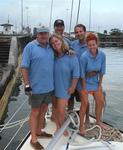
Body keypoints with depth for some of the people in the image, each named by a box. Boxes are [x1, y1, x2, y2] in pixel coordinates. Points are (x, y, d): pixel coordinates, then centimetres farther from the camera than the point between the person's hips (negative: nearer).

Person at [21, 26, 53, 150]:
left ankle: (39, 131, 38)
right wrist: (27, 85, -17)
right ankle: (33, 139, 19)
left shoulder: (51, 48, 7)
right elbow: (24, 67, -13)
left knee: (43, 110, 19)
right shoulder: (30, 47, -10)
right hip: (36, 87, -6)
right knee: (35, 112, 6)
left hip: (49, 87, 6)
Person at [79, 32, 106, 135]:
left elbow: (102, 71, -3)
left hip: (96, 81, 5)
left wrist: (100, 84, 0)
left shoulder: (102, 55, -13)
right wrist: (84, 88, -13)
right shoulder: (84, 56, -25)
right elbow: (82, 73, -18)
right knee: (85, 103, -3)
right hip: (86, 82, -5)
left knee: (100, 102, 13)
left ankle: (99, 121, 35)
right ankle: (81, 125, 12)